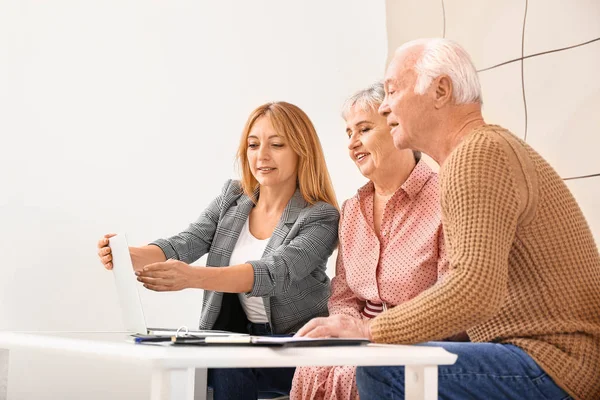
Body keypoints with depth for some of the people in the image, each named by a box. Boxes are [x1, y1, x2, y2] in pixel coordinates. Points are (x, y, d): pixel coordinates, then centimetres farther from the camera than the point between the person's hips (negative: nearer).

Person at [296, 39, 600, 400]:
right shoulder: (486, 146, 20)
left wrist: (370, 332, -23)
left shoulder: (478, 154, -14)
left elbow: (477, 290, -28)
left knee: (382, 371, -27)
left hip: (554, 367, -10)